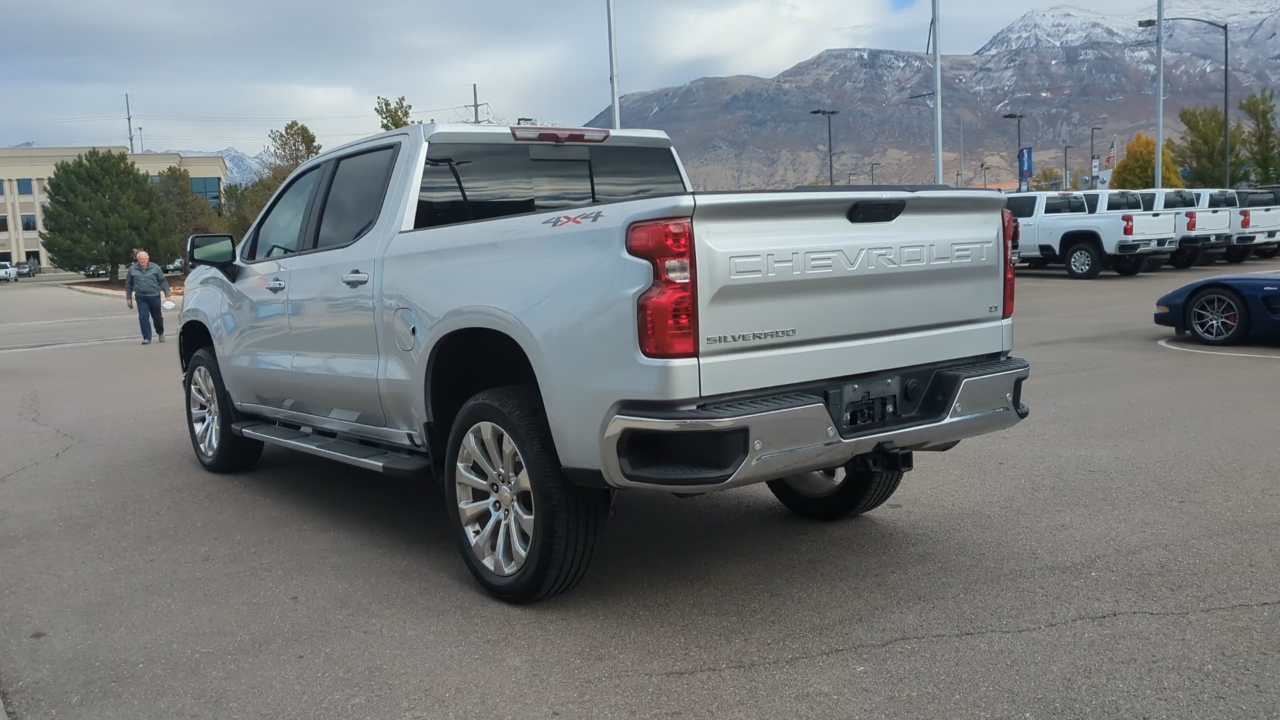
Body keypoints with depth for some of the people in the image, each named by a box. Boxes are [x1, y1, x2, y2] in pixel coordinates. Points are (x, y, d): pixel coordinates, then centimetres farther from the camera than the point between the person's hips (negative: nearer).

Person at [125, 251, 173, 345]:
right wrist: (129, 298, 8)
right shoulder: (132, 269, 2)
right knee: (143, 317, -9)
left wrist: (167, 293, -3)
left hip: (154, 296, 0)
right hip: (141, 298, 0)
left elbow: (163, 281, 3)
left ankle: (160, 333, 35)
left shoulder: (155, 267, 0)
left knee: (157, 317, 10)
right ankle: (147, 338, -5)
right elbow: (128, 284, 9)